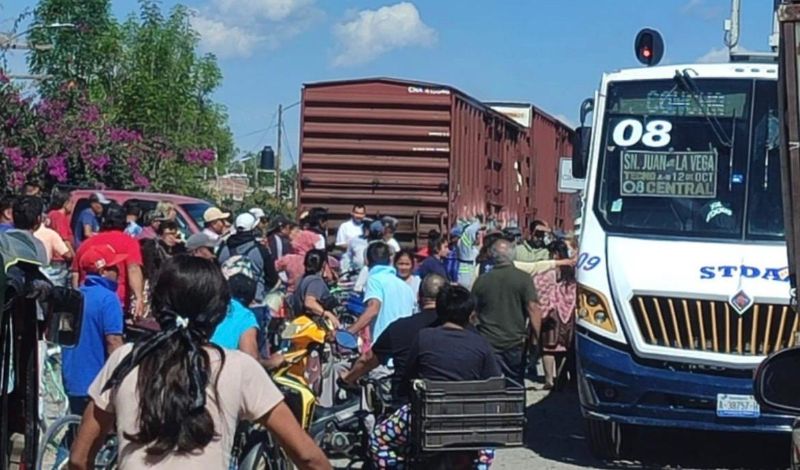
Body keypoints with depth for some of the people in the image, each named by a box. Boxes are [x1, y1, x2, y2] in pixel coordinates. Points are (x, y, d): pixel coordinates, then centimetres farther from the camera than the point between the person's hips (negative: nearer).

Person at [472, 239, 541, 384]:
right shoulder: (523, 278, -5)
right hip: (515, 343, -1)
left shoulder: (481, 281, 3)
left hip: (488, 343, 1)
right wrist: (537, 337, -7)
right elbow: (533, 308, -12)